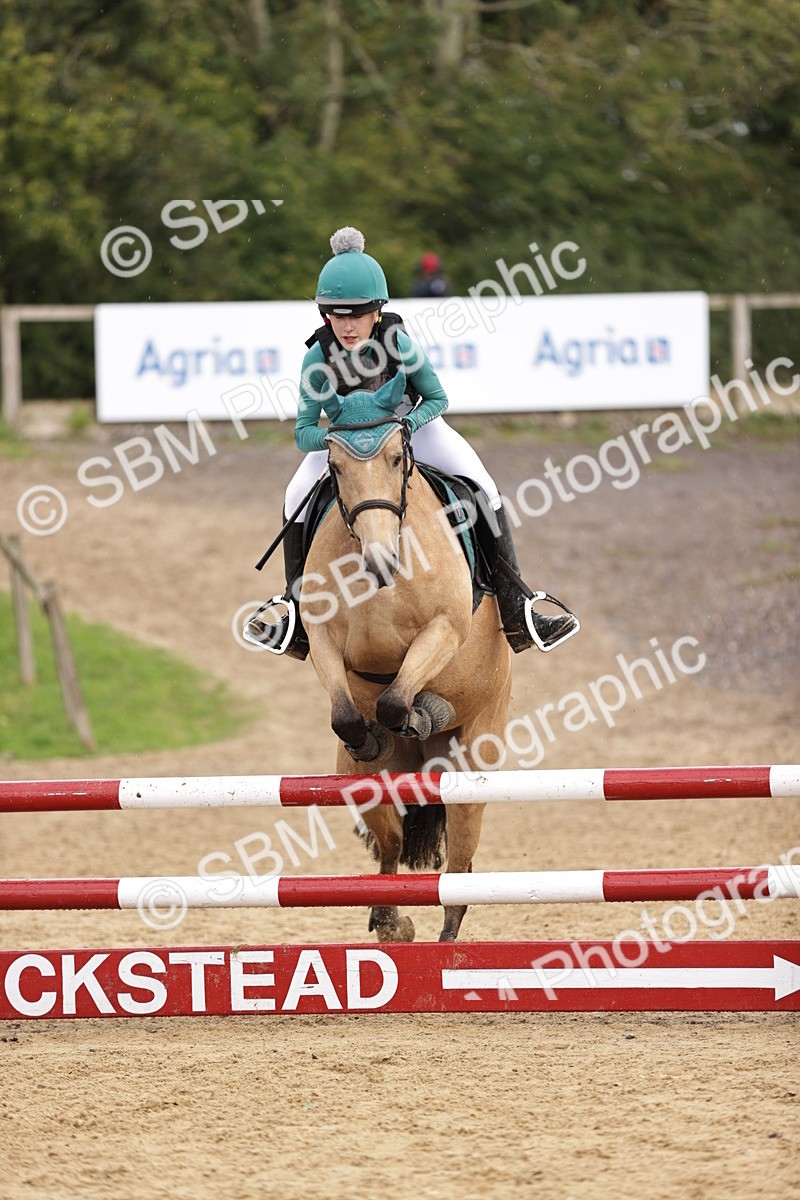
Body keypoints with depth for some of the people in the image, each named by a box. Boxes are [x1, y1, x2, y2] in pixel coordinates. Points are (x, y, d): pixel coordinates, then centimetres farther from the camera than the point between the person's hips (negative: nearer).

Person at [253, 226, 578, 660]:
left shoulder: (400, 345, -29)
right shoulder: (319, 358, -27)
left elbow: (437, 399, -13)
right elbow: (303, 432, -22)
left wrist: (404, 426, -31)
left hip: (412, 426, -1)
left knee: (484, 491, -16)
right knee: (297, 498, -19)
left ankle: (514, 608, -11)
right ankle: (297, 618, -10)